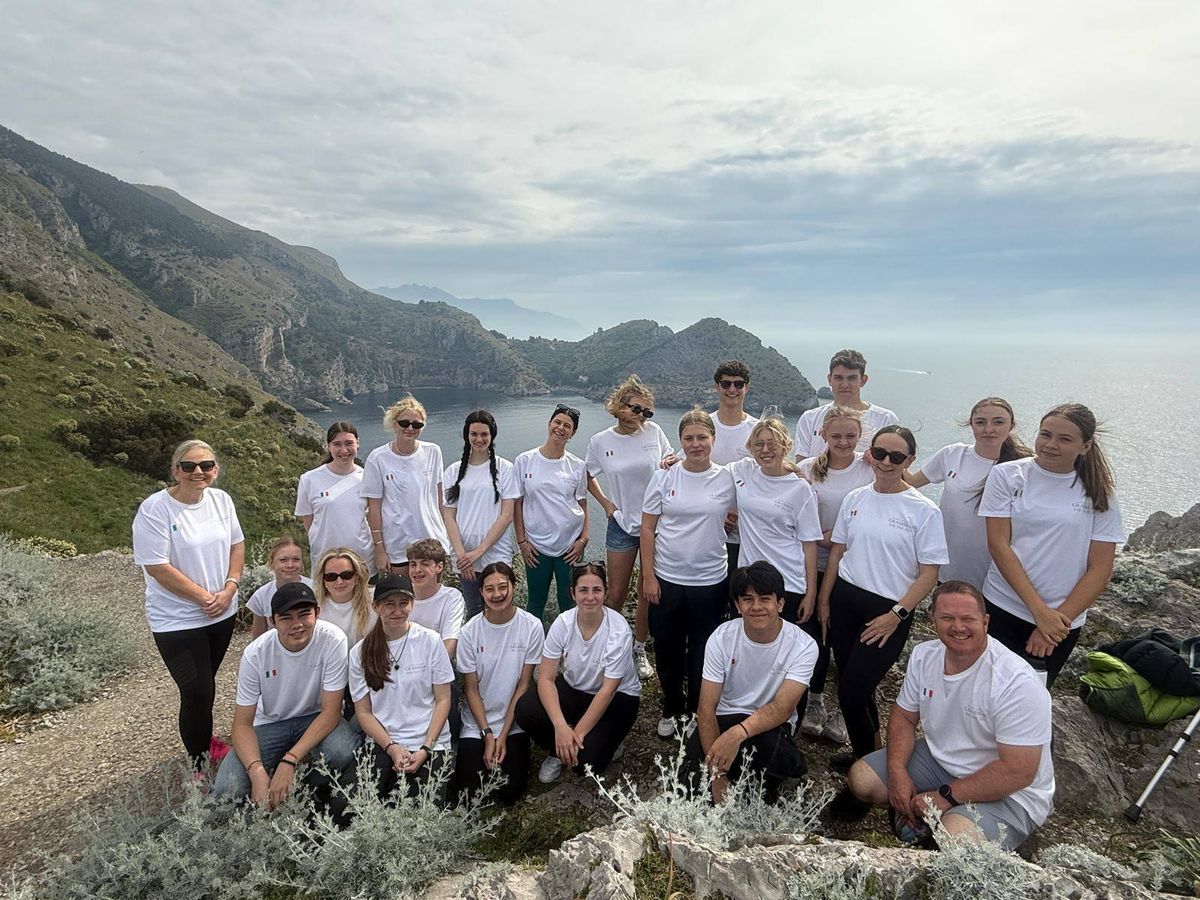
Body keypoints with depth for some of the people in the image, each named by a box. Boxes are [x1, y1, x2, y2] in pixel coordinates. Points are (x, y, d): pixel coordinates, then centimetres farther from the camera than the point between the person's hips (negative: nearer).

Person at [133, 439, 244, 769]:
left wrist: (230, 588, -6)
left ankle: (205, 739, 44)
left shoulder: (221, 499, -1)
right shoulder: (154, 509, -18)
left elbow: (236, 543, 8)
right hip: (178, 620, -5)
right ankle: (199, 764, 16)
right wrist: (205, 597, -15)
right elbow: (157, 567, -19)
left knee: (205, 682, 22)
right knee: (197, 692, -3)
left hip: (222, 613, 5)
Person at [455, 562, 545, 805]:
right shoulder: (470, 632, -8)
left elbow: (524, 683, -7)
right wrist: (487, 735, -10)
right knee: (470, 794, -7)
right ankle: (465, 756, 22)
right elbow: (471, 688, -3)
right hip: (476, 723, 1)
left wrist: (503, 734, -9)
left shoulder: (532, 626, -11)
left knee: (508, 794, -9)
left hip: (514, 723, 0)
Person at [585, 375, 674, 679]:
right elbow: (587, 476, 13)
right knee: (616, 594, 7)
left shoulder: (654, 432, -4)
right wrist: (605, 503, 2)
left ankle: (639, 650, 28)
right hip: (622, 525, 0)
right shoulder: (600, 441, -4)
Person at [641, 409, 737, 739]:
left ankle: (695, 714, 33)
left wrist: (722, 520, -9)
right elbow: (647, 528, -1)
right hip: (666, 579, 0)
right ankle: (671, 709, 36)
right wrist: (648, 576, -5)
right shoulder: (664, 477, -4)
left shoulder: (728, 479, -3)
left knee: (702, 653, 12)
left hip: (710, 580, 0)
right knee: (667, 650, 13)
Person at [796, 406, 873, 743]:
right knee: (815, 633, 8)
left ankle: (843, 709, 26)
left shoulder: (871, 469, -3)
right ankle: (814, 701, 30)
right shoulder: (807, 469, 1)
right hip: (815, 566, 1)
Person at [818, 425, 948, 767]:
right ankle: (869, 754, 33)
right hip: (845, 599, 5)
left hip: (888, 609, -4)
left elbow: (929, 572, -8)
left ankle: (867, 760, 23)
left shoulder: (924, 510, -10)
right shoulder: (855, 499, 4)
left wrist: (896, 615, -13)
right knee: (854, 689, 12)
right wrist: (824, 600, 11)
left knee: (851, 694, -3)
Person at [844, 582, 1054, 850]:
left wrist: (947, 796, -22)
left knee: (954, 838, -33)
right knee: (861, 778, -7)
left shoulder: (1018, 683, -27)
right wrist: (897, 771, -11)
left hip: (1008, 793, -6)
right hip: (939, 758, 6)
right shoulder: (923, 655, -6)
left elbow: (1018, 771, -26)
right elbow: (904, 716, 6)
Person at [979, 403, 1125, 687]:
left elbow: (1100, 568, -3)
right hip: (1001, 610, -1)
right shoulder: (1007, 475, -6)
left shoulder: (1099, 495, -1)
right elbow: (998, 545, -10)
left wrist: (1058, 619, -11)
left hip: (1061, 622, 1)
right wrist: (1040, 611, -15)